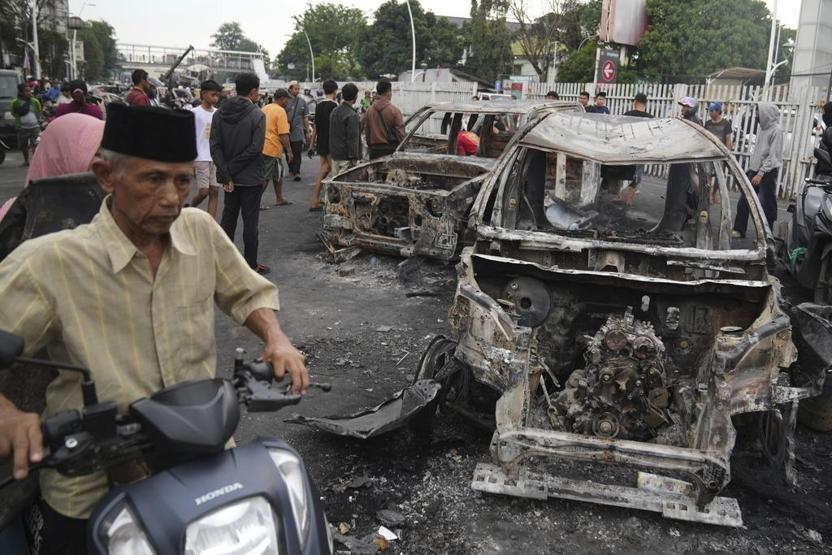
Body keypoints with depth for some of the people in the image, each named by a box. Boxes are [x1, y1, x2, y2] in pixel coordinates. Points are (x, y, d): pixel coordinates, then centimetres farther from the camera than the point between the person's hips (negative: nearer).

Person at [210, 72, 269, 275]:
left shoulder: (219, 114, 2)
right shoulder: (257, 115, -13)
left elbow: (215, 147, -5)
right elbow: (255, 148, -19)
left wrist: (226, 174, -9)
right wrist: (230, 170, -12)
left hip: (230, 177, 5)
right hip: (251, 178, -5)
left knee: (228, 218, 16)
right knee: (250, 221, 3)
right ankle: (251, 265, 9)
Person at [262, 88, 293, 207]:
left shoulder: (265, 108, 14)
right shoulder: (280, 111, -13)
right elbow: (284, 134, -19)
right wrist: (289, 151, -14)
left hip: (262, 146, 9)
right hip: (272, 148, -9)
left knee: (278, 173, 20)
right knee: (265, 177, -4)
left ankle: (279, 198, 27)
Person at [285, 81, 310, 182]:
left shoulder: (302, 102, 8)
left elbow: (306, 118, 11)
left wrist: (307, 131, 10)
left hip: (298, 132, 0)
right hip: (287, 131, 0)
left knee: (297, 153, -9)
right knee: (288, 152, 10)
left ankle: (296, 172, -12)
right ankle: (291, 170, 24)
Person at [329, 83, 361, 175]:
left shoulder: (334, 112, 11)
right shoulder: (352, 115, -16)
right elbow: (353, 138, -18)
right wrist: (354, 158, -17)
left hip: (334, 154, 9)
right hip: (346, 157, -9)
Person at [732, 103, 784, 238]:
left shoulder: (776, 130, -12)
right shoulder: (761, 127, 11)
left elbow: (773, 156, -15)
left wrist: (760, 174, -18)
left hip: (768, 172, -7)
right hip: (755, 170, 7)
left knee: (766, 205, -3)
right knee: (743, 201, 6)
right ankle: (739, 230, 15)